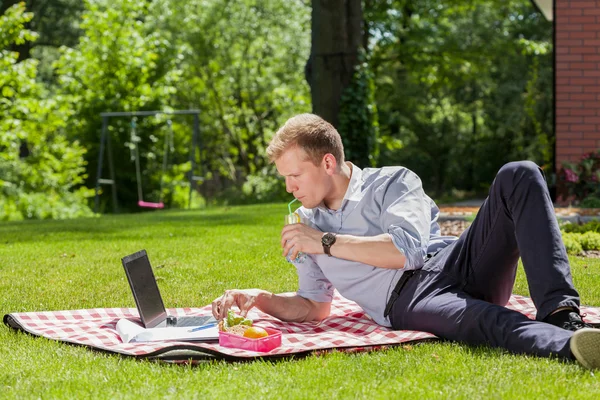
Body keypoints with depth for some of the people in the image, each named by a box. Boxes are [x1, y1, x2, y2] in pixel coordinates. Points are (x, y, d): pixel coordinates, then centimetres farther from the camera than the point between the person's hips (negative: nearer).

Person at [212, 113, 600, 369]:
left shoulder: (393, 182, 12)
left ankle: (561, 313, -42)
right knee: (484, 321, -40)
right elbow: (313, 306, 26)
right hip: (407, 301, -1)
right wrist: (259, 298, 7)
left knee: (518, 176, -25)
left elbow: (406, 249, -6)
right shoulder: (307, 226, 24)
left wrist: (327, 243, -4)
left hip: (453, 261, 1)